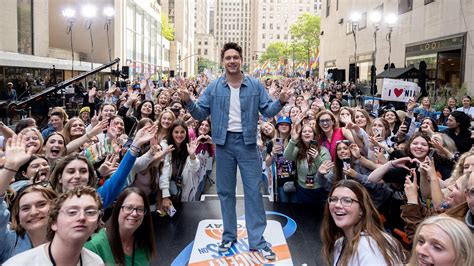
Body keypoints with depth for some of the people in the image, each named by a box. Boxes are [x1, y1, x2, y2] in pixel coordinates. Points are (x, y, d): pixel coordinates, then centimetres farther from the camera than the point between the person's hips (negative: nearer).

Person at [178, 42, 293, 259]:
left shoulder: (255, 85, 1)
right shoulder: (213, 87, 3)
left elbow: (268, 111, 0)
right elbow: (201, 114, 3)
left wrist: (281, 101, -20)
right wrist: (188, 101, -15)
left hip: (247, 142, -1)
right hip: (224, 143, 1)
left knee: (253, 190, 0)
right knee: (225, 191, 9)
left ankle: (257, 239, 7)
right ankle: (229, 235, 24)